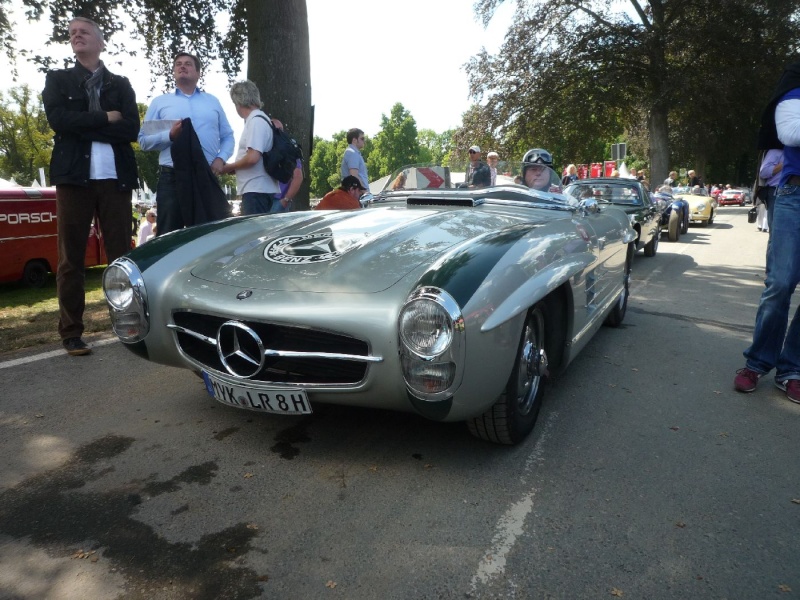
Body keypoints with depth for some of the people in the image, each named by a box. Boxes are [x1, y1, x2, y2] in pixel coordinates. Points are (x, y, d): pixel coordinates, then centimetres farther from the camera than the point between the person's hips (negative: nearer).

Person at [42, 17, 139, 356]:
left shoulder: (121, 85, 16)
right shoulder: (57, 80, 15)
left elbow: (131, 129, -1)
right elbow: (59, 120, -5)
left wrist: (84, 126, -7)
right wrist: (106, 118, -4)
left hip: (115, 177, 1)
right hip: (74, 177, 0)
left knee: (122, 254, 1)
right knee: (71, 258, 0)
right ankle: (71, 333, 6)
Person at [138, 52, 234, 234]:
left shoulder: (213, 101, 18)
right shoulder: (160, 102, 13)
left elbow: (227, 136, 14)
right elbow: (144, 140, 5)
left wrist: (221, 158, -5)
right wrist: (170, 135, -12)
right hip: (172, 178, -1)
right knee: (168, 237, -2)